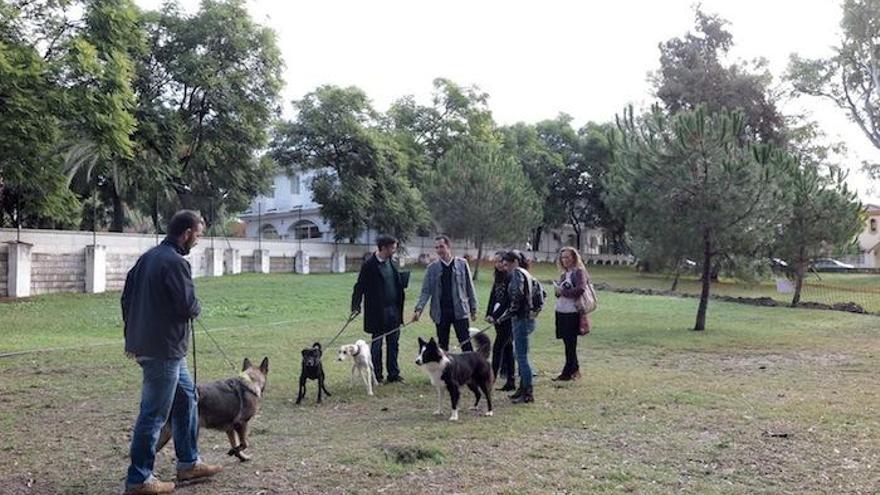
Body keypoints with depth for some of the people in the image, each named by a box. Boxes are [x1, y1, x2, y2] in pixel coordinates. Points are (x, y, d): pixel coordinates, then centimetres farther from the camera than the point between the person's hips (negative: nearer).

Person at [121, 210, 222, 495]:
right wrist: (196, 307, 1)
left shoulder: (147, 257, 11)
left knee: (186, 397, 20)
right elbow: (188, 307, -22)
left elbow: (127, 297, 16)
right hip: (164, 349, -10)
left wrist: (132, 336, 22)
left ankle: (188, 463, 29)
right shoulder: (175, 262, -18)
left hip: (145, 342, 10)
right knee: (154, 414, 0)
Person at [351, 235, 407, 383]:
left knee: (393, 343, 10)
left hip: (393, 310, 6)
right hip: (377, 312, -6)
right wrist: (356, 307, -21)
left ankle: (393, 374, 19)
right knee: (377, 343, 5)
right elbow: (360, 287, -13)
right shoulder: (369, 265, -12)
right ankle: (376, 376, 15)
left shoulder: (391, 263, 9)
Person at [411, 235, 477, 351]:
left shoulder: (462, 264, 2)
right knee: (442, 346, 9)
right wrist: (419, 309, -16)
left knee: (466, 344, -3)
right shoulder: (432, 268, 3)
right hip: (440, 312, 1)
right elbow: (426, 291, -1)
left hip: (460, 311, -1)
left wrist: (473, 309, 2)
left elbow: (469, 287, 5)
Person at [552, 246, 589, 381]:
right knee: (568, 343, 12)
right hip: (561, 312, 8)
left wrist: (563, 291, -15)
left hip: (572, 313, -8)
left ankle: (567, 373, 3)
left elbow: (580, 289, -20)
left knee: (570, 344, -2)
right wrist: (557, 290, -3)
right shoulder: (564, 274, 16)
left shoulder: (579, 272, -7)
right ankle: (574, 370, 22)